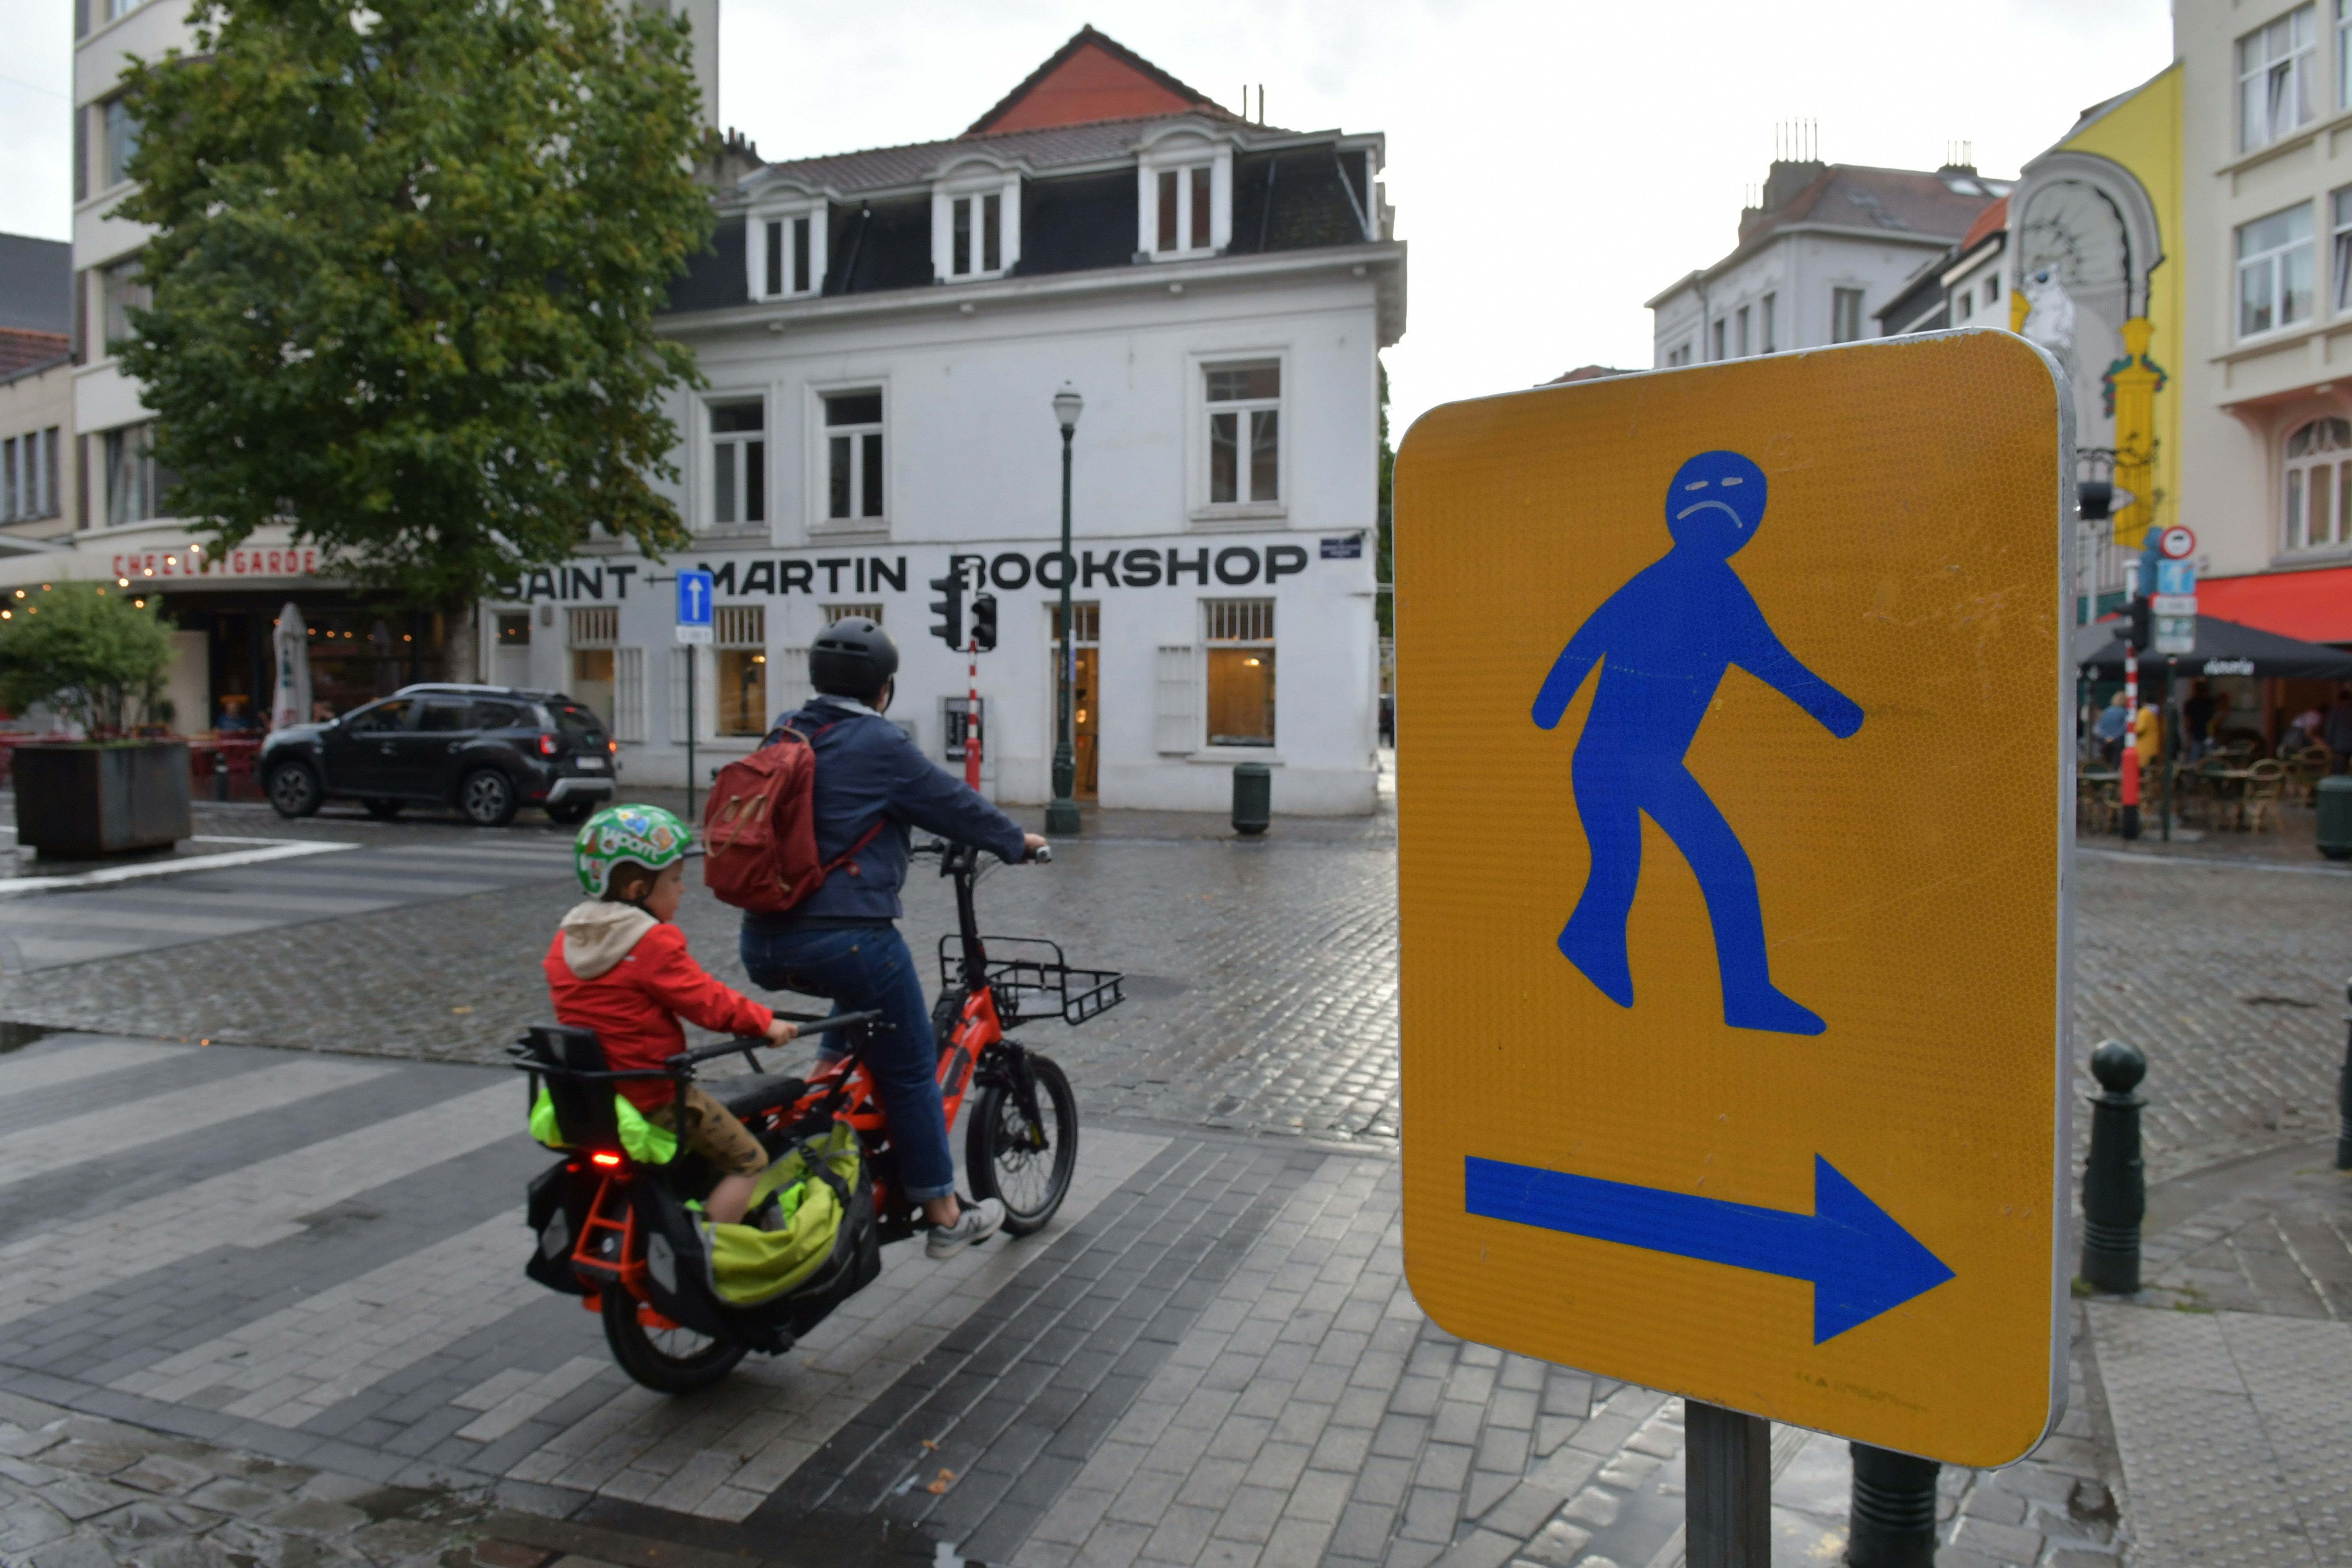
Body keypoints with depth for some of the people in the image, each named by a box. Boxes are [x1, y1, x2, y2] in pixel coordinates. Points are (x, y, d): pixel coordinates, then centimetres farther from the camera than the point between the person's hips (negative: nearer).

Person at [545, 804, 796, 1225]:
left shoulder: (566, 939, 6)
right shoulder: (654, 943, -18)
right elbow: (708, 1002, -18)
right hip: (653, 1098, -8)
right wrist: (765, 1022, -7)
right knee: (748, 1160, 0)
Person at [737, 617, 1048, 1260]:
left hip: (764, 945, 7)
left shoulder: (784, 734, 12)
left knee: (859, 1006, 35)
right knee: (910, 1072, 7)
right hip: (847, 936, -7)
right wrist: (1017, 841, 16)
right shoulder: (878, 745, -9)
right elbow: (952, 803, -1)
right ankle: (945, 1217, 18)